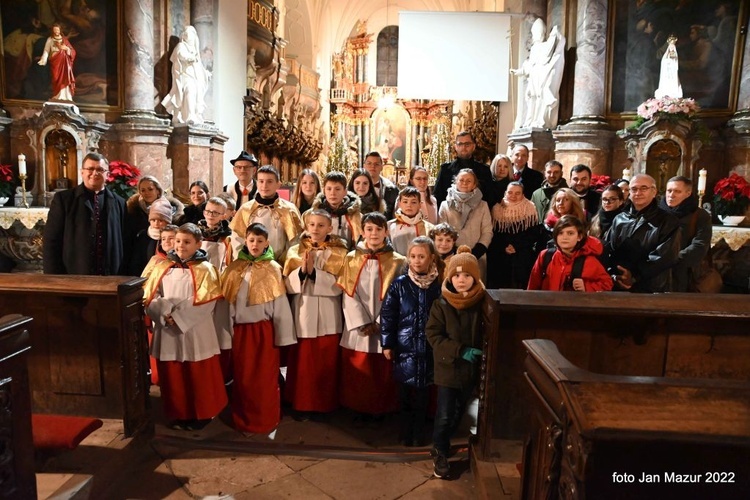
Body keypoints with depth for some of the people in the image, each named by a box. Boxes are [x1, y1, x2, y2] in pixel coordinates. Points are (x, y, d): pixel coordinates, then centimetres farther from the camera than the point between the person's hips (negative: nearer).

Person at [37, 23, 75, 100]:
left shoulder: (64, 39, 11)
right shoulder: (50, 39, 4)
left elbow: (72, 51, 8)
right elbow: (46, 51, -3)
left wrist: (66, 48, -12)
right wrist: (43, 61, -15)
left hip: (65, 63, 2)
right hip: (55, 62, -2)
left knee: (65, 79, -4)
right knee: (57, 79, -5)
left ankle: (66, 97, -2)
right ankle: (58, 97, -3)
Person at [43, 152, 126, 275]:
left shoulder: (119, 203, 10)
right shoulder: (63, 199, 3)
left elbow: (123, 244, 9)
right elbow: (51, 241, 1)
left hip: (109, 278, 2)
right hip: (73, 278, -2)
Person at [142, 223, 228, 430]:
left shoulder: (204, 269, -5)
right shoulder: (162, 268, 7)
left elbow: (204, 303, -13)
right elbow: (150, 297, 3)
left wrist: (177, 316, -16)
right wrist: (165, 314, -14)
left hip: (194, 333, -4)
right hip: (168, 333, 4)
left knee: (198, 378, 6)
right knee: (172, 377, 12)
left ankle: (201, 415, 23)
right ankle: (177, 414, 28)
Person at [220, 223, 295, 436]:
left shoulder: (273, 269, -2)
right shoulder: (235, 269, 4)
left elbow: (280, 305, -3)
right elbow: (227, 302, 5)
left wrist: (282, 336, -5)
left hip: (264, 331, -2)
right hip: (240, 330, 2)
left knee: (266, 378, 5)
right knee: (242, 377, 11)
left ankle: (267, 422, 20)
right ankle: (244, 421, 27)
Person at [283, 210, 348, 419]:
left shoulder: (338, 252, -1)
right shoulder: (295, 251, 5)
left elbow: (338, 285, -11)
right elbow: (288, 285, 1)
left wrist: (313, 271, -20)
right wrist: (302, 270, -17)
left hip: (327, 317, -1)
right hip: (302, 315, 2)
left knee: (326, 363, 6)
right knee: (302, 363, 7)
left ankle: (324, 404, 23)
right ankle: (301, 404, 24)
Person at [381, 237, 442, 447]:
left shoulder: (439, 285, -3)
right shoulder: (399, 284, -3)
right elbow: (387, 315, -2)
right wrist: (387, 344, -4)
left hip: (429, 348, 0)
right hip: (405, 346, 0)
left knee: (423, 392, 10)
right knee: (405, 392, 10)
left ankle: (419, 432, 27)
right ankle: (406, 431, 27)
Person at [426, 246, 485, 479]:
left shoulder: (482, 304, -6)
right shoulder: (441, 305, -10)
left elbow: (487, 335, 3)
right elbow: (432, 334, -11)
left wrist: (479, 352, -15)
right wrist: (460, 350, -19)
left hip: (472, 369, 3)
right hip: (448, 368, -3)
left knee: (459, 412, 18)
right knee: (445, 415, 2)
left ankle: (443, 444, 40)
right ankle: (439, 453, 23)